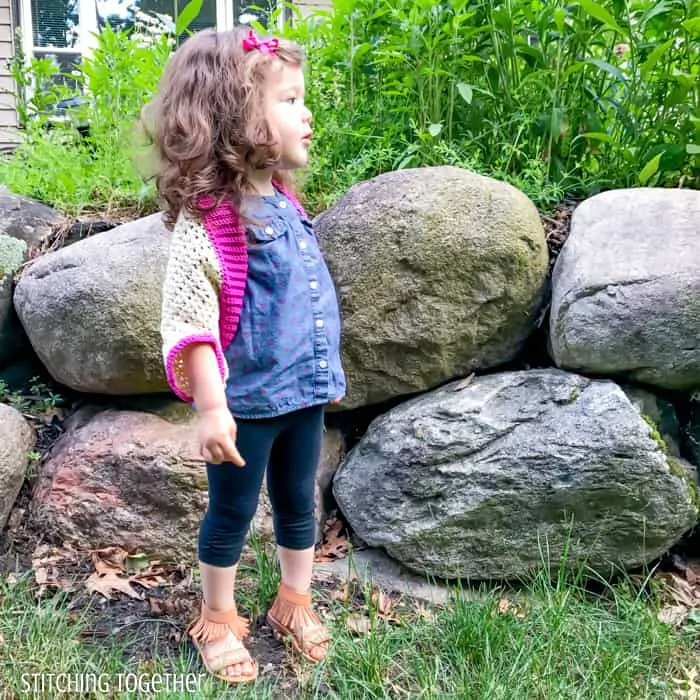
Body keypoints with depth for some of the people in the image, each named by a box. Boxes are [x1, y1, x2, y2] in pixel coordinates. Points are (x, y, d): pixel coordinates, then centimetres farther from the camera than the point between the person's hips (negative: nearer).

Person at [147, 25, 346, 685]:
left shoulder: (284, 202, 4)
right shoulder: (205, 220, -20)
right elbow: (188, 323, -22)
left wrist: (327, 368, 19)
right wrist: (211, 408, -24)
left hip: (303, 392, 7)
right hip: (247, 402, -7)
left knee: (298, 504, 20)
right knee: (231, 514, 13)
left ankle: (294, 603, 42)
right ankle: (217, 620, 35)